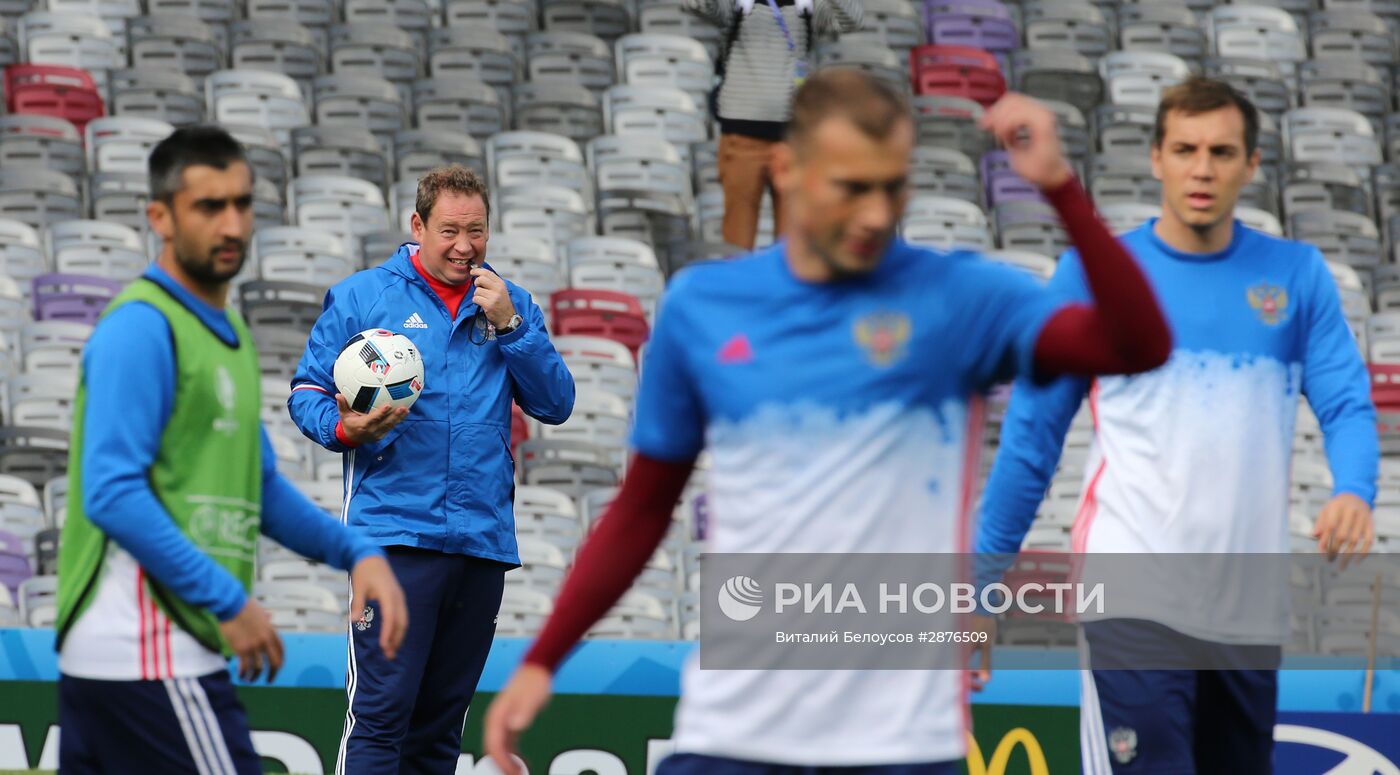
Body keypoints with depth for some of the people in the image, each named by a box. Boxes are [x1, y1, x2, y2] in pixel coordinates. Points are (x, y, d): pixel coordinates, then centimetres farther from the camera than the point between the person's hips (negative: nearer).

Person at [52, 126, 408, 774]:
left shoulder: (225, 332, 18)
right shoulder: (141, 328, -12)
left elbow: (258, 486, 24)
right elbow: (112, 494, -20)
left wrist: (357, 553, 10)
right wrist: (228, 602, -18)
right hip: (149, 654, -9)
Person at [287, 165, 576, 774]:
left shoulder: (510, 306, 14)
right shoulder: (362, 297, 4)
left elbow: (555, 404, 6)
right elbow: (307, 392, 5)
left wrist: (509, 327, -5)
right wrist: (345, 428, -16)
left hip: (484, 537, 4)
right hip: (396, 534, -4)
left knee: (441, 723, 9)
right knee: (381, 710, -14)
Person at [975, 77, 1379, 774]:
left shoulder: (1297, 276, 6)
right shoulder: (1095, 272, 0)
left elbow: (1346, 401, -1)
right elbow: (1031, 434, 4)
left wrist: (1353, 492, -22)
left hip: (1252, 609, 4)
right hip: (1134, 603, -4)